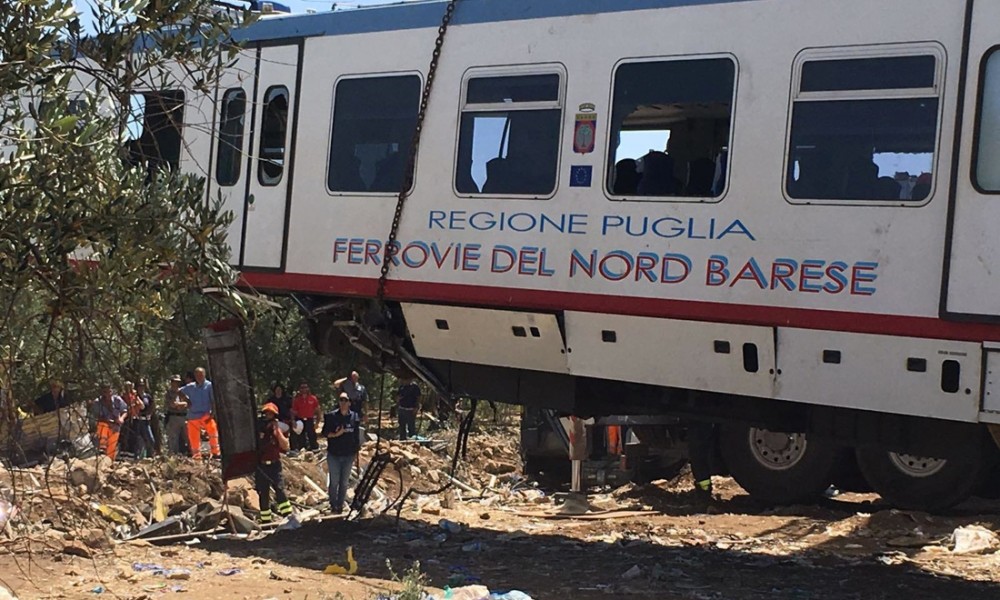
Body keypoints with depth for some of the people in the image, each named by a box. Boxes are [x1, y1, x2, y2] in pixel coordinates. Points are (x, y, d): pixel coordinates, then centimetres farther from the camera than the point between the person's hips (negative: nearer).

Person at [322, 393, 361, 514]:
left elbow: (357, 436, 6)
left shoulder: (354, 417, -2)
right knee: (334, 481, 1)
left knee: (344, 482, 10)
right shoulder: (331, 416, -7)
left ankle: (340, 504, 23)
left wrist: (356, 451, 8)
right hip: (334, 454, -2)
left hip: (349, 455, 2)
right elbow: (324, 433, -3)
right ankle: (333, 505, 15)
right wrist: (336, 434, -20)